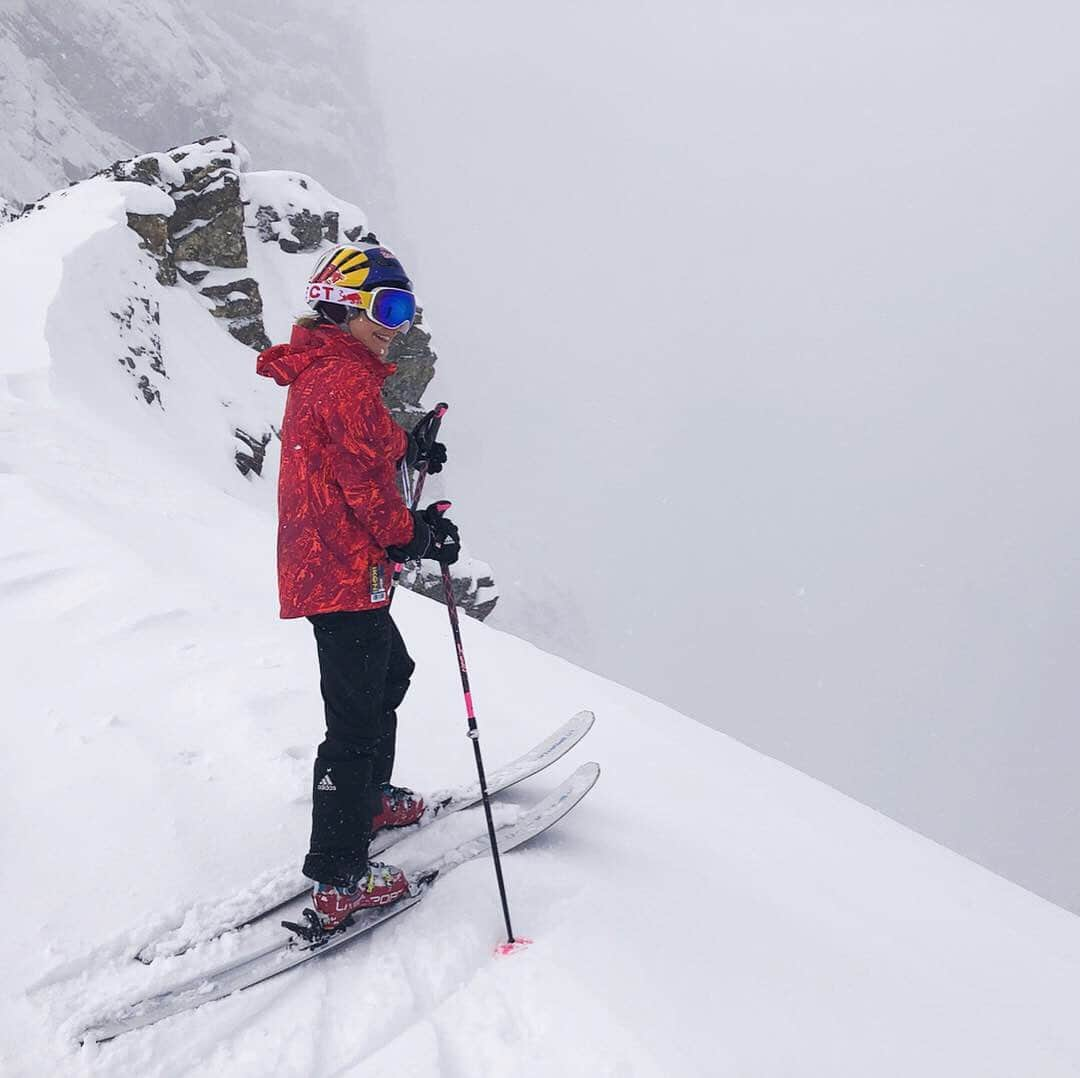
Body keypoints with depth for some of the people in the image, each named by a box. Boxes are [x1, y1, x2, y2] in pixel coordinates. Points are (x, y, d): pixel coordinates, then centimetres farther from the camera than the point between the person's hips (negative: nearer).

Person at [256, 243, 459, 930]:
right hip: (347, 571, -11)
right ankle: (341, 880, 1)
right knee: (357, 716, -6)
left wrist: (407, 448, 10)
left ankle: (371, 799, 45)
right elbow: (365, 485, -20)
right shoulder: (347, 381, -18)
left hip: (319, 564, 11)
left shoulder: (321, 375, 15)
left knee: (388, 673, 28)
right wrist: (419, 536, -8)